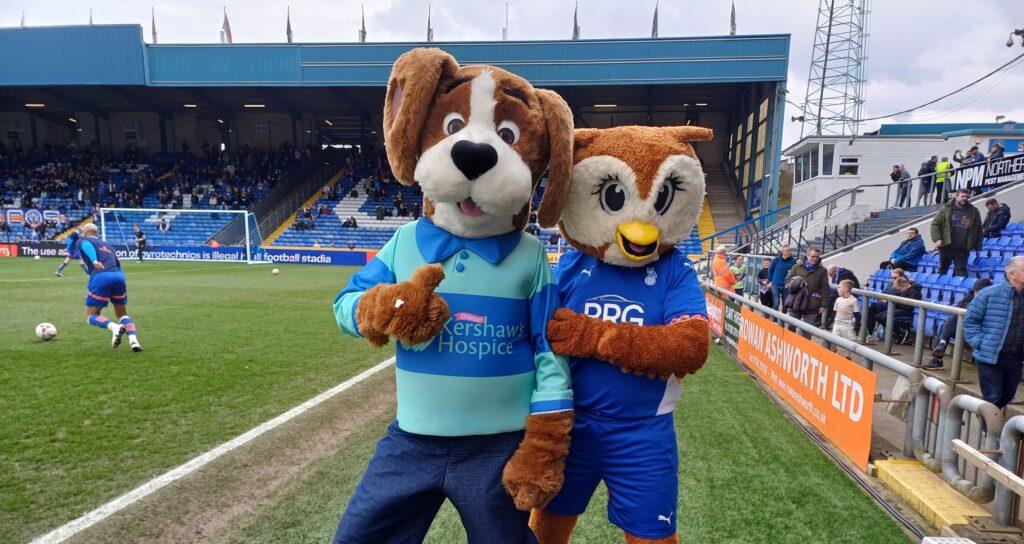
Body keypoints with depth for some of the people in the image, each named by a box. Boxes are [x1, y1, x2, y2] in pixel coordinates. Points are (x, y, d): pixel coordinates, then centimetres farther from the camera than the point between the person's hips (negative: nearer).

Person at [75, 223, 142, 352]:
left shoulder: (82, 241, 19)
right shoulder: (108, 246, 33)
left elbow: (87, 246, -6)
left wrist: (94, 261, -25)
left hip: (100, 277, -4)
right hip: (119, 276, 4)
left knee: (91, 316, 11)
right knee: (123, 314, 17)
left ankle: (115, 327, -19)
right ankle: (133, 340, -9)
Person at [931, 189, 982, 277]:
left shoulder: (974, 211, 8)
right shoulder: (946, 209, 3)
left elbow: (978, 229, 12)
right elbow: (935, 224, 2)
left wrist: (977, 246, 8)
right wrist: (937, 239, -10)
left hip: (963, 249, 1)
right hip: (946, 246, -1)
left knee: (961, 272, 0)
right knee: (942, 269, 10)